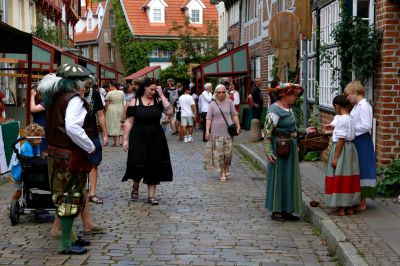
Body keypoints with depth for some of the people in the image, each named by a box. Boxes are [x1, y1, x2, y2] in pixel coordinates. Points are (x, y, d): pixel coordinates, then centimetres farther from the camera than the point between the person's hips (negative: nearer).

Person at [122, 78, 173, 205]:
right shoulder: (135, 102, -1)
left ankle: (151, 195, 14)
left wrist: (161, 95, -10)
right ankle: (135, 185, 26)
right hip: (139, 138, -2)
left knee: (153, 166, 5)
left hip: (156, 139, 2)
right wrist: (125, 139, -6)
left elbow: (169, 111, -13)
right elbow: (129, 122, -1)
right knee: (138, 164, -7)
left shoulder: (158, 101, 4)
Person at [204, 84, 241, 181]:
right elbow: (209, 119, 1)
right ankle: (222, 173, 7)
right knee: (219, 153, -2)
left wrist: (238, 126, 0)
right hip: (216, 132, 0)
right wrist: (207, 131, -8)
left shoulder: (229, 102, 5)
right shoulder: (212, 105, 4)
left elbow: (234, 115, 9)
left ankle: (226, 169, 21)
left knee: (228, 152, 2)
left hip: (228, 131, 1)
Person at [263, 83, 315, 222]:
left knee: (290, 178, 12)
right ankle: (276, 211, 9)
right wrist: (269, 152, -25)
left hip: (290, 148, 9)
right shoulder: (275, 110, -17)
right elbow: (266, 133, -19)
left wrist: (305, 130, 16)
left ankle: (286, 210, 21)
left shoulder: (289, 108, 10)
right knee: (278, 177, -1)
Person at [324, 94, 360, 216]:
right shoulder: (350, 118, 10)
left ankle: (341, 208, 1)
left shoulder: (341, 119, -17)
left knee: (339, 179, -3)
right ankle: (350, 207, 18)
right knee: (349, 178, 12)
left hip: (342, 149, -9)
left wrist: (335, 157, -17)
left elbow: (341, 139, -19)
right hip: (350, 148, 9)